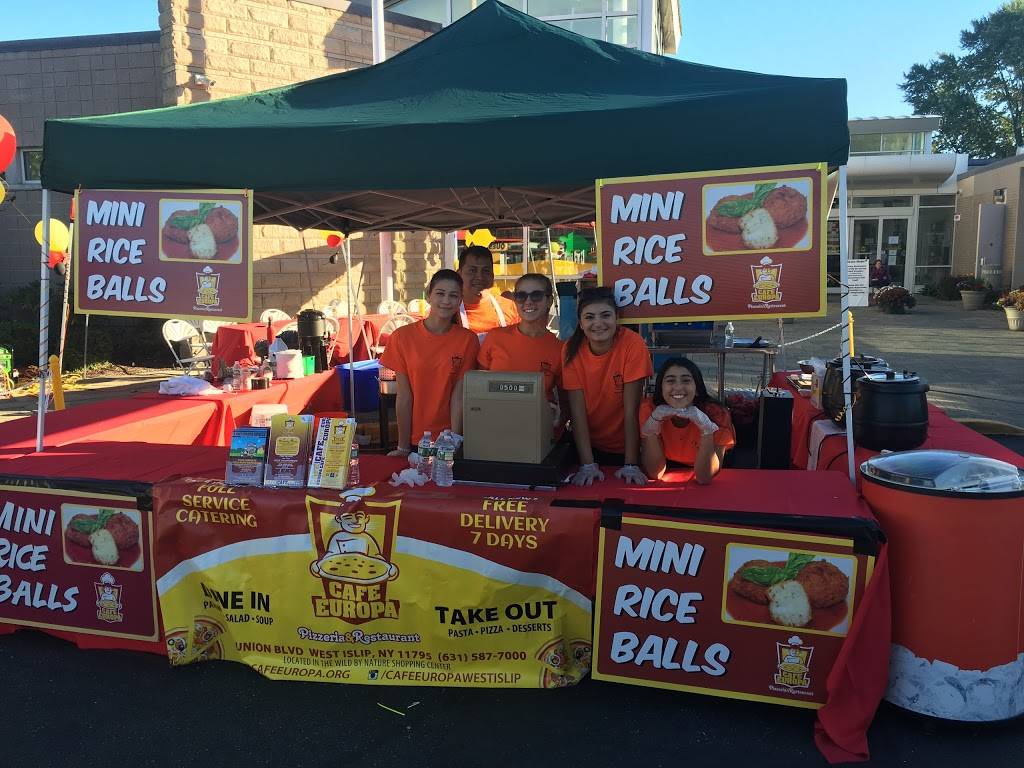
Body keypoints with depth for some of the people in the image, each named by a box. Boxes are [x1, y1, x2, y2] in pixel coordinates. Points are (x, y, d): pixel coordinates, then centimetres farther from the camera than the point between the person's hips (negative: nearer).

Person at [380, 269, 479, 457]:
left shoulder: (468, 340, -6)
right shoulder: (403, 336, -7)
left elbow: (458, 395, -8)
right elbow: (404, 396, -8)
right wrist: (403, 448, -8)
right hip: (415, 440, 0)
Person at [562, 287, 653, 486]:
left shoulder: (633, 344, -20)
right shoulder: (572, 349, -14)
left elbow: (631, 409, -21)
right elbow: (577, 410, -16)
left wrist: (631, 465, -23)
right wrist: (587, 465, -23)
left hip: (626, 445, -1)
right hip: (588, 445, 1)